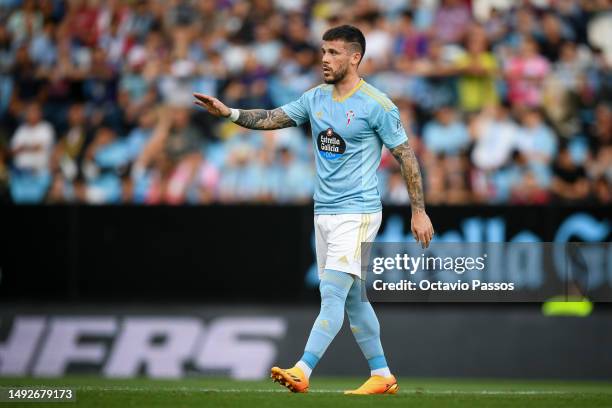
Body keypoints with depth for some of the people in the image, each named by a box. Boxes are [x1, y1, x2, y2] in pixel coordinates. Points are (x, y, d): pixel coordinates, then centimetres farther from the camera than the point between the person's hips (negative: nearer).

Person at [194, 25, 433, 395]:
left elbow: (406, 155, -7)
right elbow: (272, 118, 7)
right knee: (352, 298, 11)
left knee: (332, 293, -15)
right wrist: (229, 113, -10)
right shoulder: (315, 99, 9)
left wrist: (419, 211, -8)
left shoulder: (377, 105, -10)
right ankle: (382, 376, 19)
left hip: (357, 213, -8)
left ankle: (302, 372, -24)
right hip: (324, 212, 8)